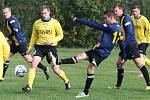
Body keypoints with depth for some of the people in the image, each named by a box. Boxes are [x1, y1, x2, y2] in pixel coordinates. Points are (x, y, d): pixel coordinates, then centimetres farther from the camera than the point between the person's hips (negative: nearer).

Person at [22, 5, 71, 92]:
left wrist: (52, 41, -14)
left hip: (51, 47, -2)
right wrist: (30, 48, 11)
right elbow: (34, 37, 15)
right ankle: (29, 86, -18)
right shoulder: (37, 23, 3)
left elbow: (60, 35, 2)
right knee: (34, 64, -19)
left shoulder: (55, 23, -5)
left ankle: (66, 81, 31)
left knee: (56, 69, 2)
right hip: (39, 46, 2)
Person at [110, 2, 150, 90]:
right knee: (119, 63, 12)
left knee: (139, 63, -12)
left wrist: (124, 45, -22)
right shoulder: (121, 19, 15)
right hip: (125, 45, 10)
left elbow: (129, 33, -21)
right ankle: (118, 85, 21)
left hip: (131, 44, -10)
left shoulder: (126, 18, -13)